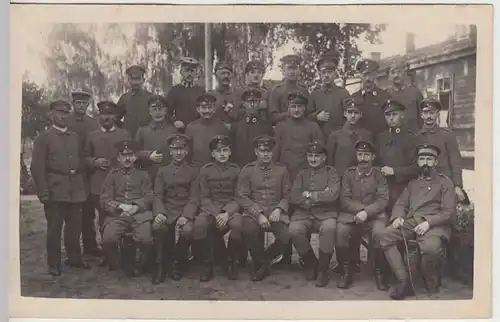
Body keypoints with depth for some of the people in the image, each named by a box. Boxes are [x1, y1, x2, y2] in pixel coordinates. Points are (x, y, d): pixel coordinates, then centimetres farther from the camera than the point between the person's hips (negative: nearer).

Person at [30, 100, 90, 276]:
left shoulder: (75, 137, 15)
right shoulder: (44, 138, 0)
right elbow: (37, 167, -6)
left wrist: (85, 187, 9)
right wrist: (43, 192, -12)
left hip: (75, 190, 4)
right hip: (55, 190, -4)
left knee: (75, 227, 9)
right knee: (54, 228, 2)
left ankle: (74, 258, 24)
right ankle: (54, 264, 13)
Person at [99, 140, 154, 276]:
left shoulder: (142, 175, 19)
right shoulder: (112, 175, 17)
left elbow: (149, 197, 9)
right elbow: (105, 201, 8)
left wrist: (136, 207, -11)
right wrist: (121, 206, -10)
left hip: (140, 214, 0)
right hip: (117, 215, 0)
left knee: (146, 239, -28)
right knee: (108, 239, -29)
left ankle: (143, 266, 3)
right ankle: (115, 266, 0)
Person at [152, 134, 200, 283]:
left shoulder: (193, 172, 10)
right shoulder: (162, 171, 14)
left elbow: (194, 198, 0)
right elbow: (158, 196, 5)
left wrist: (186, 216, -18)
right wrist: (159, 213, -16)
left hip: (186, 211, -1)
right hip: (167, 211, 1)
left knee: (187, 230, -33)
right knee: (157, 226, -31)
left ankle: (179, 263, -3)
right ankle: (161, 265, -8)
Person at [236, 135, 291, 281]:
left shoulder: (281, 170, 11)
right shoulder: (247, 170, 6)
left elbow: (287, 195, 9)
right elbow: (241, 196, -1)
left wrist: (279, 209, -12)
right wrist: (258, 214, -13)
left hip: (276, 213, 1)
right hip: (253, 212, -1)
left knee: (285, 237, -26)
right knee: (249, 230, -34)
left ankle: (264, 259, 8)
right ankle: (260, 263, -3)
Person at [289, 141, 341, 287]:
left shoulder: (332, 173, 8)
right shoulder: (302, 174, 16)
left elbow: (333, 195, -11)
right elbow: (294, 197, 2)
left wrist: (310, 195, -6)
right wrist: (321, 196, -7)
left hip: (325, 214, -2)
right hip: (303, 213, 2)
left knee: (329, 228, -36)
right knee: (294, 230, -29)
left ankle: (323, 270, -14)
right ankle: (311, 264, -1)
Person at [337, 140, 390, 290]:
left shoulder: (379, 175, 6)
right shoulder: (349, 174, 10)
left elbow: (383, 200, -4)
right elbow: (344, 200, 3)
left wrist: (367, 212, -19)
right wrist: (361, 209, -13)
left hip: (374, 214, -1)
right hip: (351, 214, 1)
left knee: (379, 232, -32)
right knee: (340, 231, -29)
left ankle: (379, 272, -9)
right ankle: (346, 272, -10)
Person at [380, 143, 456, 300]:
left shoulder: (445, 182, 10)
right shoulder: (413, 183, 25)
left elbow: (448, 212, 0)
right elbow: (401, 204, 20)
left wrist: (428, 222, -16)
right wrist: (398, 217, -4)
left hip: (434, 224, -5)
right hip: (410, 221, 5)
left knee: (430, 247, -37)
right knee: (385, 236, -24)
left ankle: (432, 283, -6)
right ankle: (404, 282, -22)